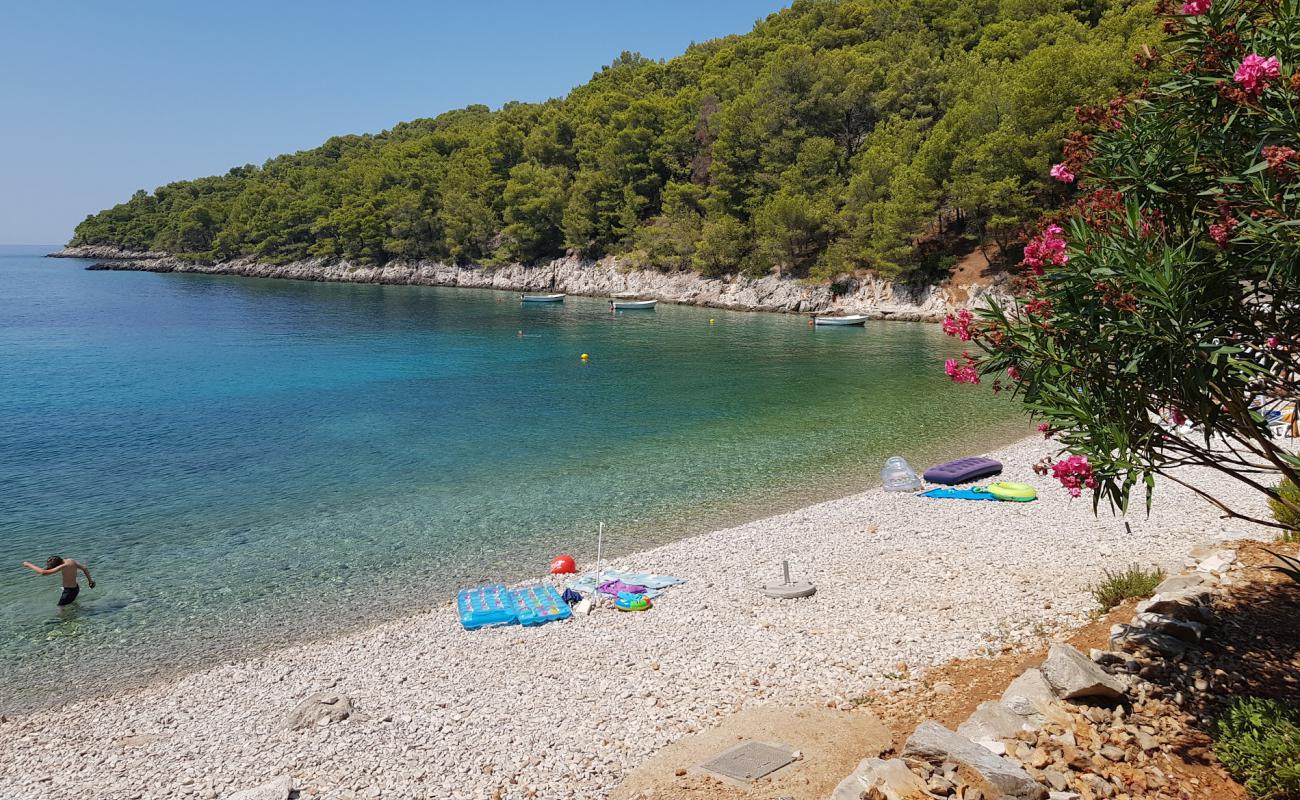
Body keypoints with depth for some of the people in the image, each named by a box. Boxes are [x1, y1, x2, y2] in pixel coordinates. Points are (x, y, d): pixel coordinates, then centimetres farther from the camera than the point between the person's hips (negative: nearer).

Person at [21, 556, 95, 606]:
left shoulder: (63, 567, -27)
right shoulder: (71, 561, -3)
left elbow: (43, 572, -31)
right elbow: (84, 568, 8)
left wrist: (29, 565, -21)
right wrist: (90, 579, 22)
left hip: (69, 591, -9)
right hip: (75, 588, 9)